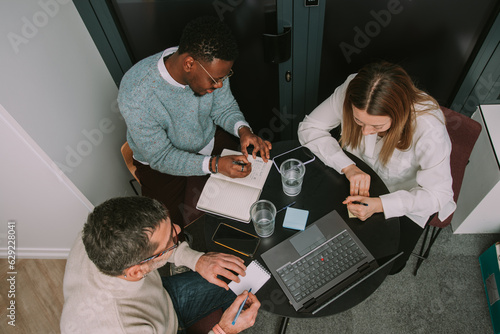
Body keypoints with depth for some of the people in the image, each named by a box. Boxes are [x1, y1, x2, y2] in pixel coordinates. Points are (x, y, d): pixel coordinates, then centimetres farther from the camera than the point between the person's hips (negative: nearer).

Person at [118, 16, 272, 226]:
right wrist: (214, 165, -36)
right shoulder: (135, 95, -35)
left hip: (208, 138, 4)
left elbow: (224, 108, -4)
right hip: (159, 161, -3)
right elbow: (161, 157, -26)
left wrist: (243, 130, -25)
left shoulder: (211, 68, -21)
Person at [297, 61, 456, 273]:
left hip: (407, 196, -2)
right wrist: (348, 167, -34)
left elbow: (437, 194, -27)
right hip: (359, 176, 3)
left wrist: (379, 205, -42)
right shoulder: (349, 91, -30)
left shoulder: (429, 128, -37)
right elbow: (309, 127, -21)